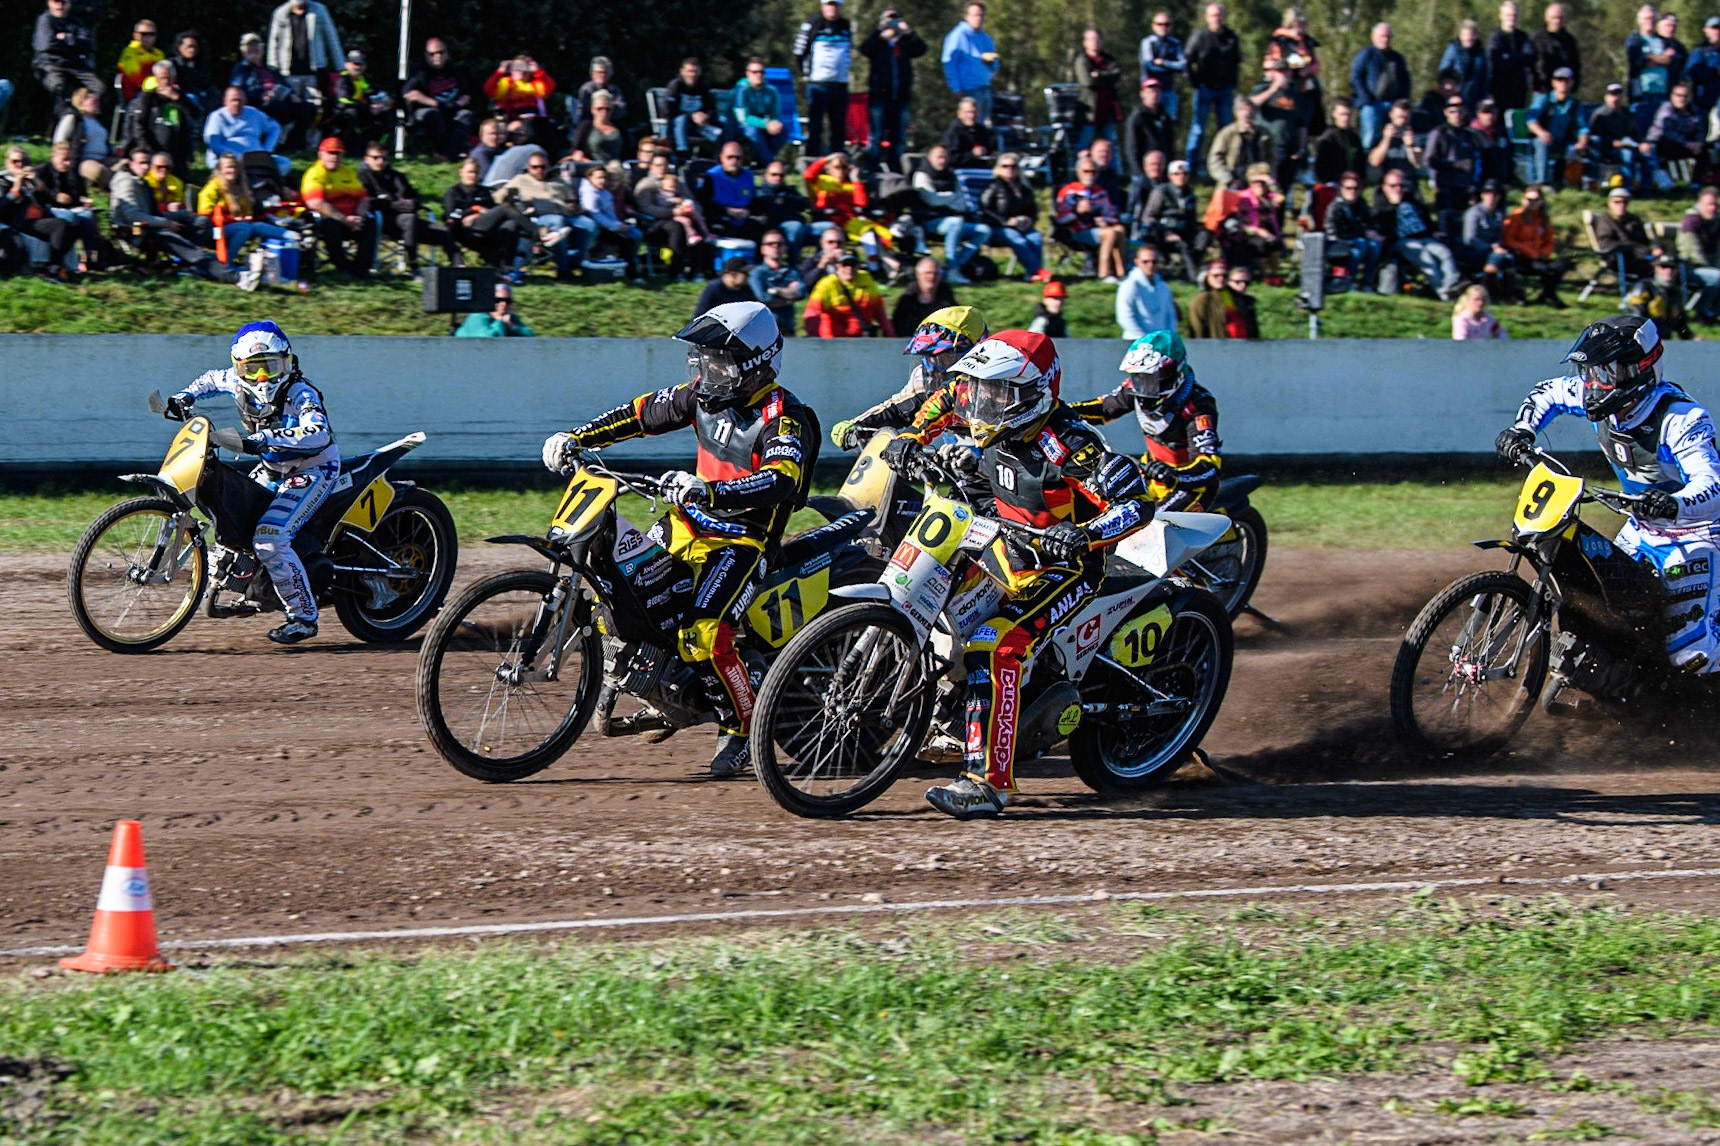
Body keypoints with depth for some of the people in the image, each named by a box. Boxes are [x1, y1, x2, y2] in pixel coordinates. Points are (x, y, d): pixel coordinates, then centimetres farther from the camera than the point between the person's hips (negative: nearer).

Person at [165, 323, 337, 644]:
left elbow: (319, 434, -45)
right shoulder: (239, 385, -5)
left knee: (268, 538, -24)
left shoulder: (299, 394, -26)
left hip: (313, 470, -9)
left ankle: (304, 617, -16)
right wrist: (185, 397, 0)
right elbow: (211, 379, 19)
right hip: (272, 469, 9)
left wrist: (266, 438, -53)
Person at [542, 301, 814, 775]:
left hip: (743, 541, -9)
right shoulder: (706, 396, 4)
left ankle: (741, 727, -5)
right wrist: (575, 438, 5)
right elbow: (644, 412, 13)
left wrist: (709, 491, -50)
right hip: (690, 523, 9)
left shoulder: (784, 419, -20)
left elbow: (780, 482, -37)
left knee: (702, 637, -26)